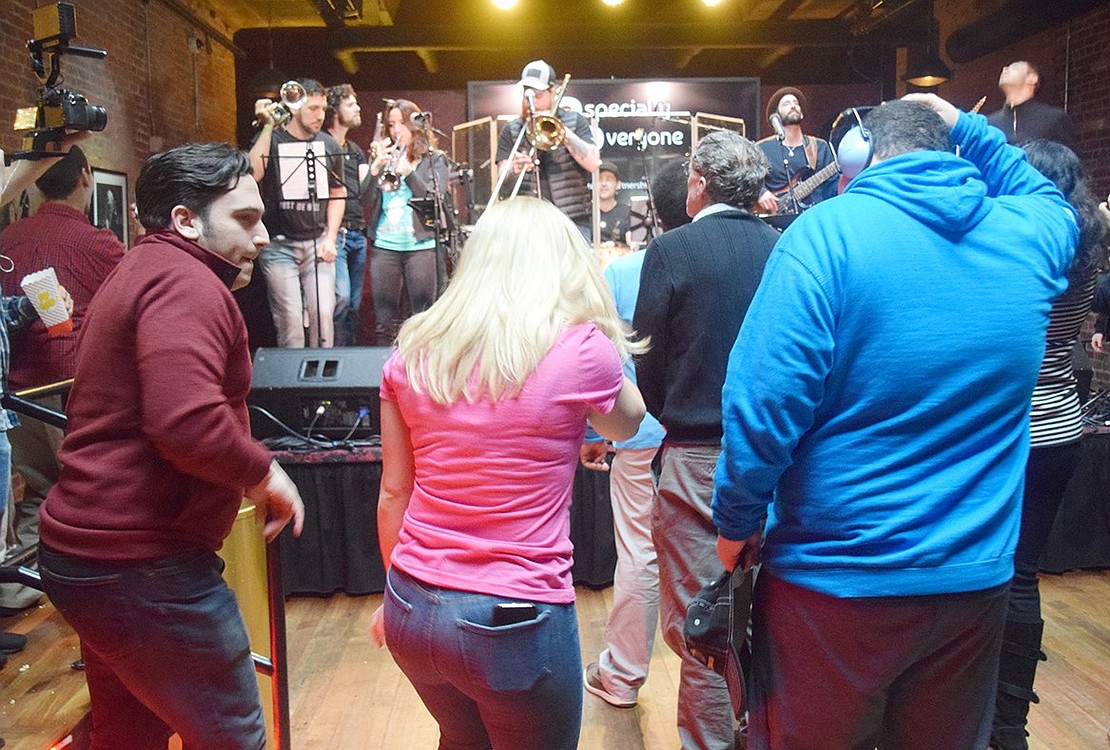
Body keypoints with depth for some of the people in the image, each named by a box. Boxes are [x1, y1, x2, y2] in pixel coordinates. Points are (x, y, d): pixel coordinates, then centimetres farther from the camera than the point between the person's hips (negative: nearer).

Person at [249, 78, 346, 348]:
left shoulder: (329, 145, 8)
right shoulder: (272, 139, -1)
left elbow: (337, 194, 15)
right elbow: (253, 173, -20)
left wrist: (330, 238, 4)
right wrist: (267, 126, -17)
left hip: (317, 242, 3)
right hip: (279, 244, -2)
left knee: (323, 314, -4)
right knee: (289, 318, -6)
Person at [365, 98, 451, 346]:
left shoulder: (434, 159, 8)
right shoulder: (382, 159, 14)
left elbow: (437, 200, -7)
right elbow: (366, 202, 5)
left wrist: (407, 172, -17)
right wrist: (376, 168, -8)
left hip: (421, 245, -2)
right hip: (384, 246, 3)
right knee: (384, 321, 3)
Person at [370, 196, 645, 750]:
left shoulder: (413, 353, -1)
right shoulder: (581, 349, -13)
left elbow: (393, 492, 6)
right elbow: (627, 423, 9)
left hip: (412, 609, 5)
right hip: (512, 622, -4)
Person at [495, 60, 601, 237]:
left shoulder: (574, 121, 9)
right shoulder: (511, 131, 11)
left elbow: (594, 163, -7)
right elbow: (502, 185, 2)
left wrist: (562, 130, -14)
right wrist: (513, 170, -21)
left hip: (572, 222, -1)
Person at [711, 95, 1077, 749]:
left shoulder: (829, 230, -14)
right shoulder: (1029, 236, 2)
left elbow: (765, 400, -21)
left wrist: (738, 523, -7)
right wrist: (966, 126, 29)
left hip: (835, 581, -4)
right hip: (975, 579, 5)